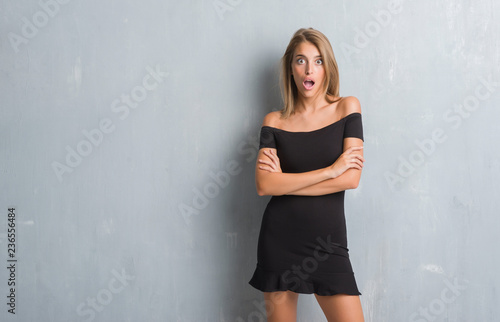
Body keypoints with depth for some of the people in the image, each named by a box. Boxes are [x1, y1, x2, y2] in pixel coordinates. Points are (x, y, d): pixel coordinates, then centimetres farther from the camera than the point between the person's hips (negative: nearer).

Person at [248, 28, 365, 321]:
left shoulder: (347, 107, 1)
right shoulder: (274, 121, 3)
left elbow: (351, 178, -9)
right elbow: (264, 185, -12)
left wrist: (285, 180, -8)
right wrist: (331, 170, -13)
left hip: (328, 240, 0)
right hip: (280, 239, 1)